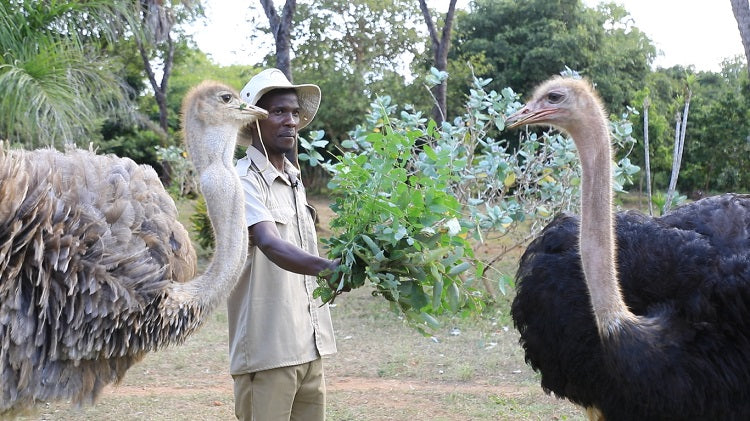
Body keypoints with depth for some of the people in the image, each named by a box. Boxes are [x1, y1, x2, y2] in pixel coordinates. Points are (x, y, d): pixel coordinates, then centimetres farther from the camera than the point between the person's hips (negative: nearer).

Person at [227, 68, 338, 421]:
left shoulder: (294, 180, 15)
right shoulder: (243, 180, -12)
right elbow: (269, 245, -29)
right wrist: (328, 268, -45)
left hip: (308, 346, 8)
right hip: (267, 350, -8)